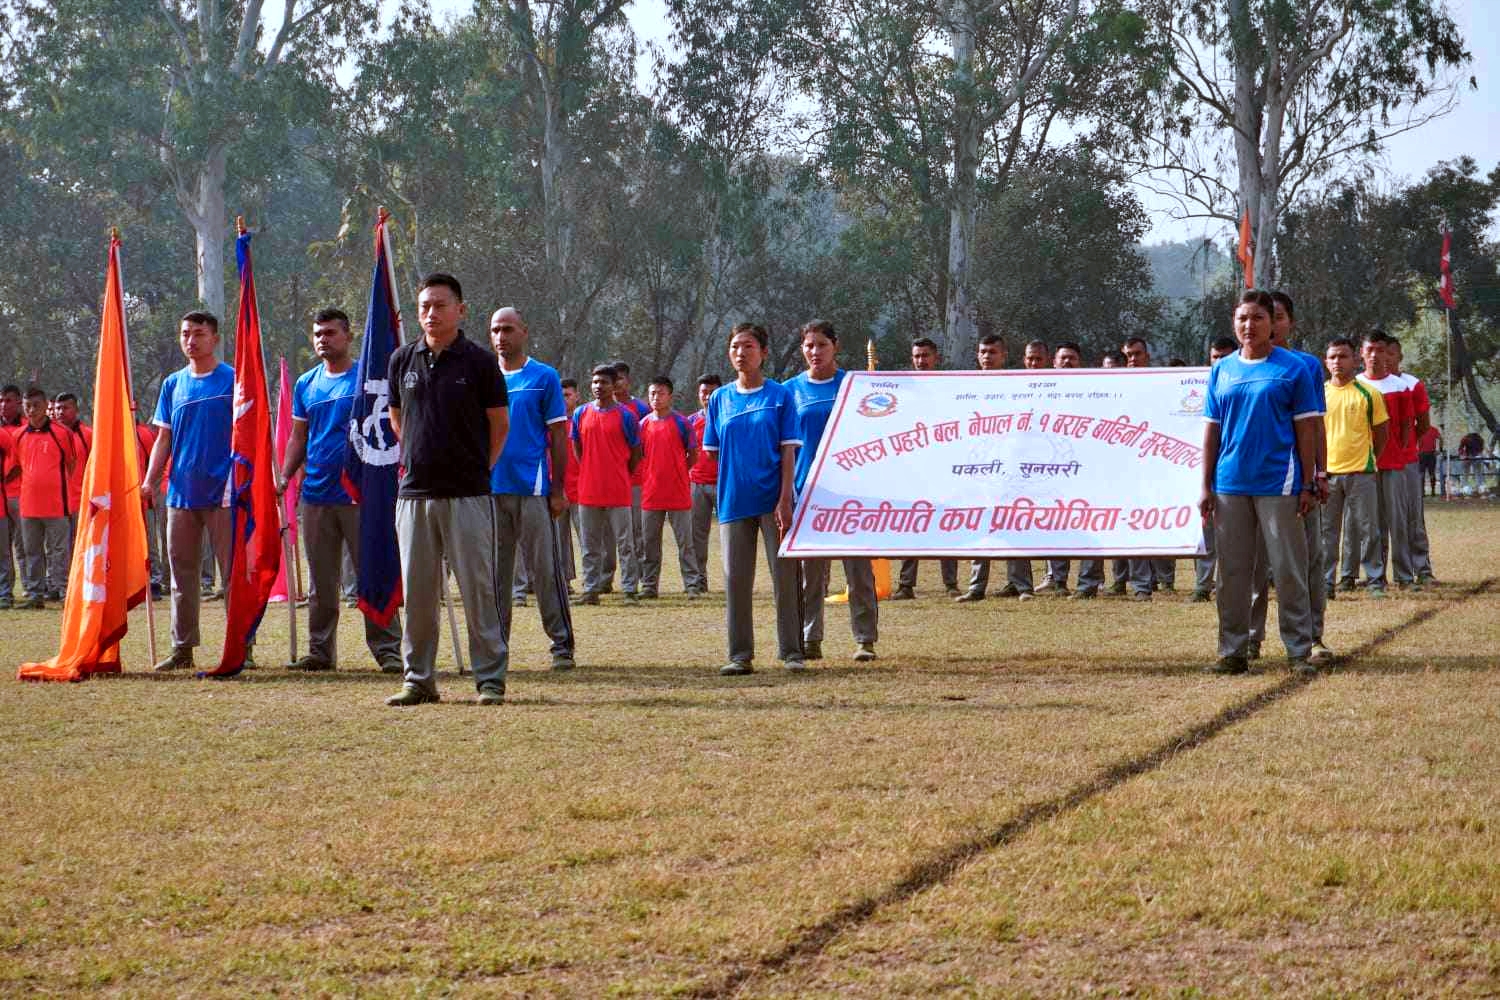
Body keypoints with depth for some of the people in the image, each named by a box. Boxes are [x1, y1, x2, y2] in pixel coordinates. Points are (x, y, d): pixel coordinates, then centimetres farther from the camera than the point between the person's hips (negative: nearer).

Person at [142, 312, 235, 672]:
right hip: (181, 493, 5)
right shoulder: (173, 384, 13)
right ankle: (182, 648, 14)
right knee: (182, 572, 8)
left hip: (223, 493, -5)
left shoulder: (233, 380, -2)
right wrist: (150, 481, 2)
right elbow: (164, 438, 14)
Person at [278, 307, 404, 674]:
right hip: (316, 495, 5)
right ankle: (320, 651, 17)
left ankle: (387, 649, -4)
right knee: (321, 582, 10)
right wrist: (284, 477, 4)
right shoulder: (306, 384, 13)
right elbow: (298, 436, 18)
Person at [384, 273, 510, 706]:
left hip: (467, 493, -4)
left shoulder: (479, 361, -2)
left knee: (479, 588, -3)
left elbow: (500, 424, 5)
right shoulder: (402, 360, 9)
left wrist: (477, 466, 6)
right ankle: (418, 679, 14)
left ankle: (491, 678, 2)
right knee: (417, 591, 6)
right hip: (415, 492, 4)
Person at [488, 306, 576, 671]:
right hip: (490, 487, 4)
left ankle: (562, 643, -1)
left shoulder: (544, 377, 1)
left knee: (545, 569, -4)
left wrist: (558, 489, -5)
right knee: (495, 571, 7)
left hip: (532, 488, -4)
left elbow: (558, 436, 1)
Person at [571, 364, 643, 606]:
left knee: (624, 542, -2)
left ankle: (630, 591, 0)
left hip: (618, 492, -4)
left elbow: (636, 452, 5)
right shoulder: (581, 414, 8)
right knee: (590, 545, 8)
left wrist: (621, 476, 5)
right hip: (588, 491, 4)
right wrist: (589, 472, 13)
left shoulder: (625, 415, -2)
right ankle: (591, 590, 13)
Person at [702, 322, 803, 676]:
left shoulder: (779, 396, -1)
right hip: (734, 500, 3)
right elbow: (712, 450, 15)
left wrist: (785, 500, -12)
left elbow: (788, 451, -5)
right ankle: (740, 655, 9)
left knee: (785, 576, -1)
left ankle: (792, 652, 6)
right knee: (736, 579, 3)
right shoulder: (720, 399, 8)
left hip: (773, 498, -3)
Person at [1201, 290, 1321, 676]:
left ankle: (1299, 652, 2)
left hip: (1278, 484, -4)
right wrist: (1206, 487, 7)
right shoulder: (1221, 371, 10)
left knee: (1288, 571, -2)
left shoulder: (1293, 368, 0)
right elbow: (1211, 430, 12)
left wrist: (1308, 485, -5)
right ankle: (1233, 651, 14)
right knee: (1232, 572, 7)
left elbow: (1306, 429, 0)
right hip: (1230, 485, 4)